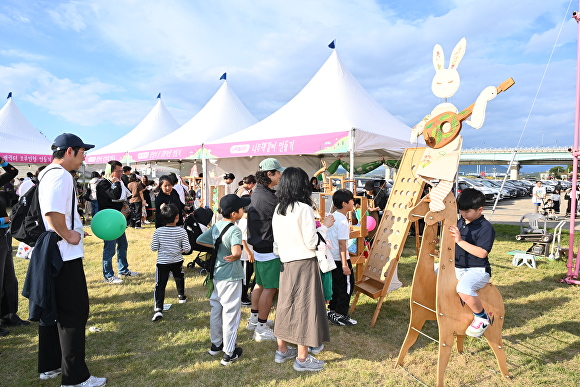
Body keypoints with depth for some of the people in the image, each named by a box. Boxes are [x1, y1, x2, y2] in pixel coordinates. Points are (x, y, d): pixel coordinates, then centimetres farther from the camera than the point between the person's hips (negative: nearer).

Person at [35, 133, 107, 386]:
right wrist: (68, 235, -18)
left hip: (52, 253, 11)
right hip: (66, 255, -11)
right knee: (74, 312, -3)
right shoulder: (61, 175, -18)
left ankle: (49, 365, 31)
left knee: (52, 308, 17)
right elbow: (52, 212, -31)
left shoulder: (48, 174, 15)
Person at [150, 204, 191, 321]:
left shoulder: (158, 231, -12)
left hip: (162, 263, -1)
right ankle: (182, 297, 48)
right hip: (177, 262, 2)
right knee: (179, 279, 27)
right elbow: (187, 248, -11)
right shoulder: (181, 231, -12)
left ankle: (158, 309, -10)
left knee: (160, 285, 0)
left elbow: (154, 248, -5)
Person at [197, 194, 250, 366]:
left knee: (216, 310, 19)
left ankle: (216, 344, 36)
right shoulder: (235, 230, -23)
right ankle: (229, 353, 14)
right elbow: (236, 252, -39)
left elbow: (200, 240, 9)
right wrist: (235, 257, -18)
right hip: (231, 277, -8)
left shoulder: (216, 226, 0)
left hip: (217, 274, 8)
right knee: (231, 313, 4)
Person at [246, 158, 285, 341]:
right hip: (269, 249, -10)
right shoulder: (267, 197, -24)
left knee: (260, 284, 21)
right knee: (270, 288, 0)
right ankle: (261, 329, 10)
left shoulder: (257, 192, 8)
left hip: (259, 246, 10)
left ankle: (254, 319, 35)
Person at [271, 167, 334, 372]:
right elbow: (311, 242, -16)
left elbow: (276, 241, 9)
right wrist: (325, 226, -3)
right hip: (304, 264, -7)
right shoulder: (304, 209, -15)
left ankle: (282, 350, 29)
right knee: (304, 305, 3)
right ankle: (302, 358, 13)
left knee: (286, 303, 16)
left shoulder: (278, 209, 5)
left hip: (286, 264, 7)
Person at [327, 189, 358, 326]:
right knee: (346, 286, 3)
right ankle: (340, 316, 10)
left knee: (336, 285, 18)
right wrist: (345, 265, -21)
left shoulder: (332, 216, 6)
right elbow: (342, 244, -22)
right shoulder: (343, 222, -20)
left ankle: (332, 311, 28)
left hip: (331, 257, 9)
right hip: (340, 259, -9)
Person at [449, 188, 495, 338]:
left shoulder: (485, 228, -13)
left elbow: (482, 253, -25)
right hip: (457, 268, 9)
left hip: (477, 270, -9)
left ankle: (482, 317, -5)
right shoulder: (460, 223, 11)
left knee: (463, 288, -36)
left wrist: (460, 241, -29)